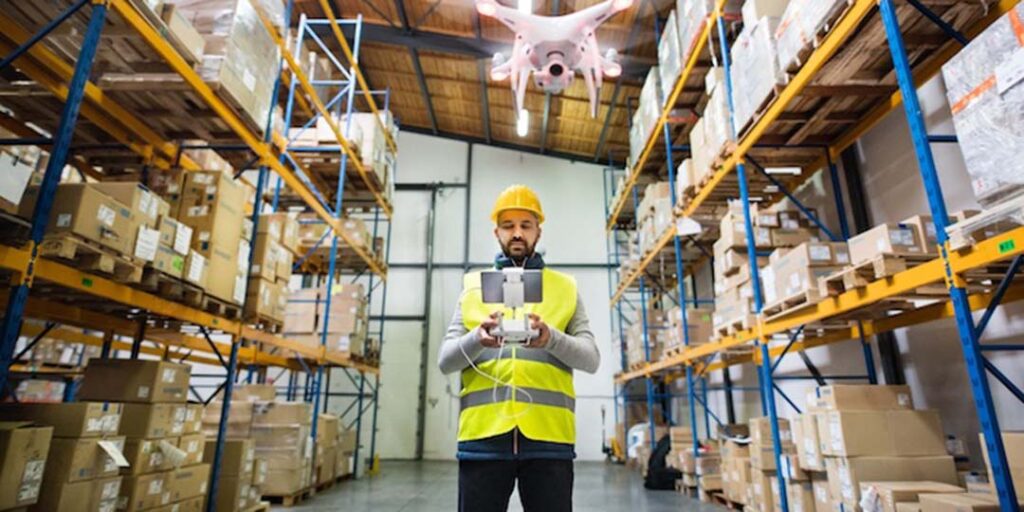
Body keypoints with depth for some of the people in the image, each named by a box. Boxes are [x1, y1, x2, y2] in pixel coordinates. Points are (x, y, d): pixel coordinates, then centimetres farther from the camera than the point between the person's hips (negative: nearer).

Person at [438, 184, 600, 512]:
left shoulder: (565, 287, 12)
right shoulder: (474, 285, 12)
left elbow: (591, 359, 3)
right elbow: (445, 360, 5)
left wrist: (552, 338, -18)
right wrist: (477, 338, -17)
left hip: (548, 436, 0)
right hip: (484, 433, 0)